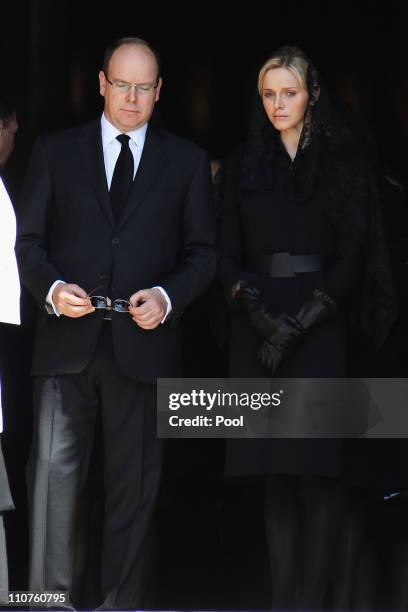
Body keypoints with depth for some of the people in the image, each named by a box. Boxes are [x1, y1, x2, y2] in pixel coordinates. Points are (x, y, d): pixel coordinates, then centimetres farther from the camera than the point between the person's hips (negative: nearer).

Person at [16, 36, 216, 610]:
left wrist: (168, 296, -11)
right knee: (53, 466, -11)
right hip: (67, 340, 0)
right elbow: (29, 241, 8)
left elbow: (202, 253, 8)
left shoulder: (187, 162, 10)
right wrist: (52, 288, -12)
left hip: (144, 342, 1)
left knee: (133, 481, 5)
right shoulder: (55, 152, 10)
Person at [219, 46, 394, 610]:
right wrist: (256, 312, -11)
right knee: (275, 468, 1)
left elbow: (354, 255, -3)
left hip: (320, 324, -2)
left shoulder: (343, 160, 3)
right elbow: (229, 253, 7)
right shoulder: (243, 163, 11)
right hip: (258, 326, 3)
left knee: (319, 463, -8)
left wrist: (299, 322, -12)